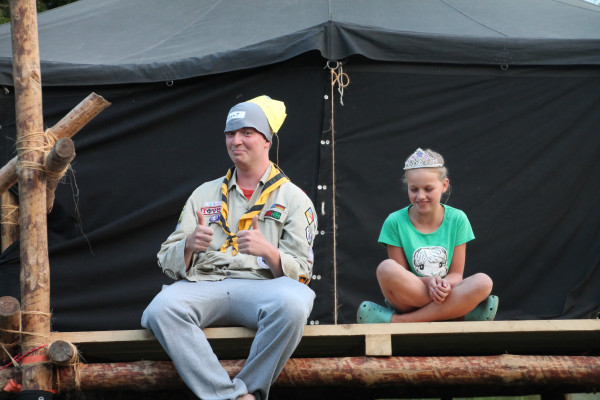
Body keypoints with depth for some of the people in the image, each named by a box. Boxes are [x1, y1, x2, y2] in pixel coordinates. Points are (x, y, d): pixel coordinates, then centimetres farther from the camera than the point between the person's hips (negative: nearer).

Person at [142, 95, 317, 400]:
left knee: (292, 302, -38)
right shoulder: (205, 194, 25)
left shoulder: (293, 198, 16)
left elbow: (301, 272, 5)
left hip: (260, 287, -2)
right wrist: (189, 246, -7)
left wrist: (268, 252, -16)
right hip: (203, 284, 2)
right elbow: (167, 261, 17)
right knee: (161, 309, -33)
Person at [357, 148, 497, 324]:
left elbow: (456, 274, 2)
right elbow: (399, 277, -4)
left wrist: (445, 284, -23)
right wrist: (427, 282, -24)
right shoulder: (395, 222, -2)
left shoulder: (457, 219, 2)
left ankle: (396, 321, -29)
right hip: (407, 301, -2)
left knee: (483, 282, -28)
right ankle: (466, 312, -28)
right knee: (386, 268, -32)